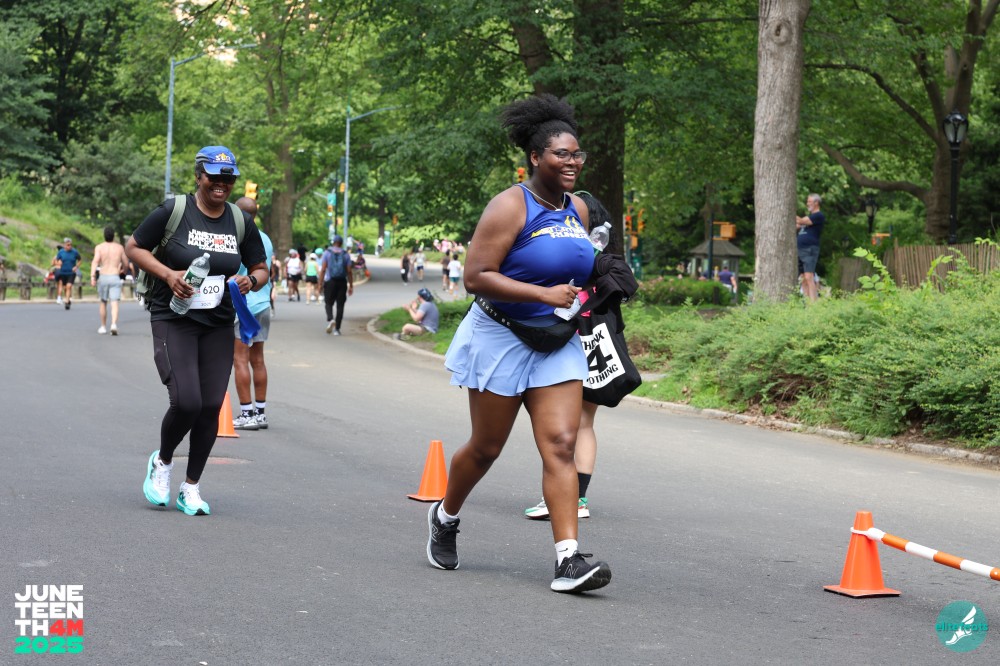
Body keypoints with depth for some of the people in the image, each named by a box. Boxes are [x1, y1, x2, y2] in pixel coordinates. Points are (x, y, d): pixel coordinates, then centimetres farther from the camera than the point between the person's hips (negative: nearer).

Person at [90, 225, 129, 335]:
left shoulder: (99, 247, 0)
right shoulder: (120, 247, 4)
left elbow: (95, 261, -15)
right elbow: (126, 264, 10)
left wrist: (92, 276, -22)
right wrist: (123, 272, 32)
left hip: (103, 277, 1)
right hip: (115, 277, -1)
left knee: (103, 303, 17)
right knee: (114, 303, -7)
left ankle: (103, 327, 25)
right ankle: (114, 324, -29)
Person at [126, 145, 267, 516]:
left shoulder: (241, 222, 6)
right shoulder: (173, 211, -6)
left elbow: (261, 269, 15)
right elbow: (133, 248, 0)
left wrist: (251, 281, -9)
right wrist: (169, 274, -15)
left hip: (218, 326, 4)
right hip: (173, 321, -4)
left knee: (211, 407, 1)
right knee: (186, 402, -16)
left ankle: (191, 488, 16)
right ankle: (162, 461, 15)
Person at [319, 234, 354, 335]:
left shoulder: (327, 253, 1)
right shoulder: (345, 254, 4)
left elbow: (323, 270, -5)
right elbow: (349, 271, 0)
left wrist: (320, 283, -2)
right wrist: (351, 286, 5)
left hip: (330, 281, -1)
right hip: (342, 282, 1)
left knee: (328, 303, 9)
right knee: (340, 305, 6)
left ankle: (330, 319, -21)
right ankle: (337, 329, 3)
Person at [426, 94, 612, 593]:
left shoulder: (578, 210, 8)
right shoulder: (511, 206, -14)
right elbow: (476, 277, -21)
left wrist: (579, 300, 7)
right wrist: (544, 295, -24)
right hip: (502, 338, -5)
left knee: (561, 444, -8)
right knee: (485, 448, 8)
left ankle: (569, 558, -14)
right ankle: (445, 517, 36)